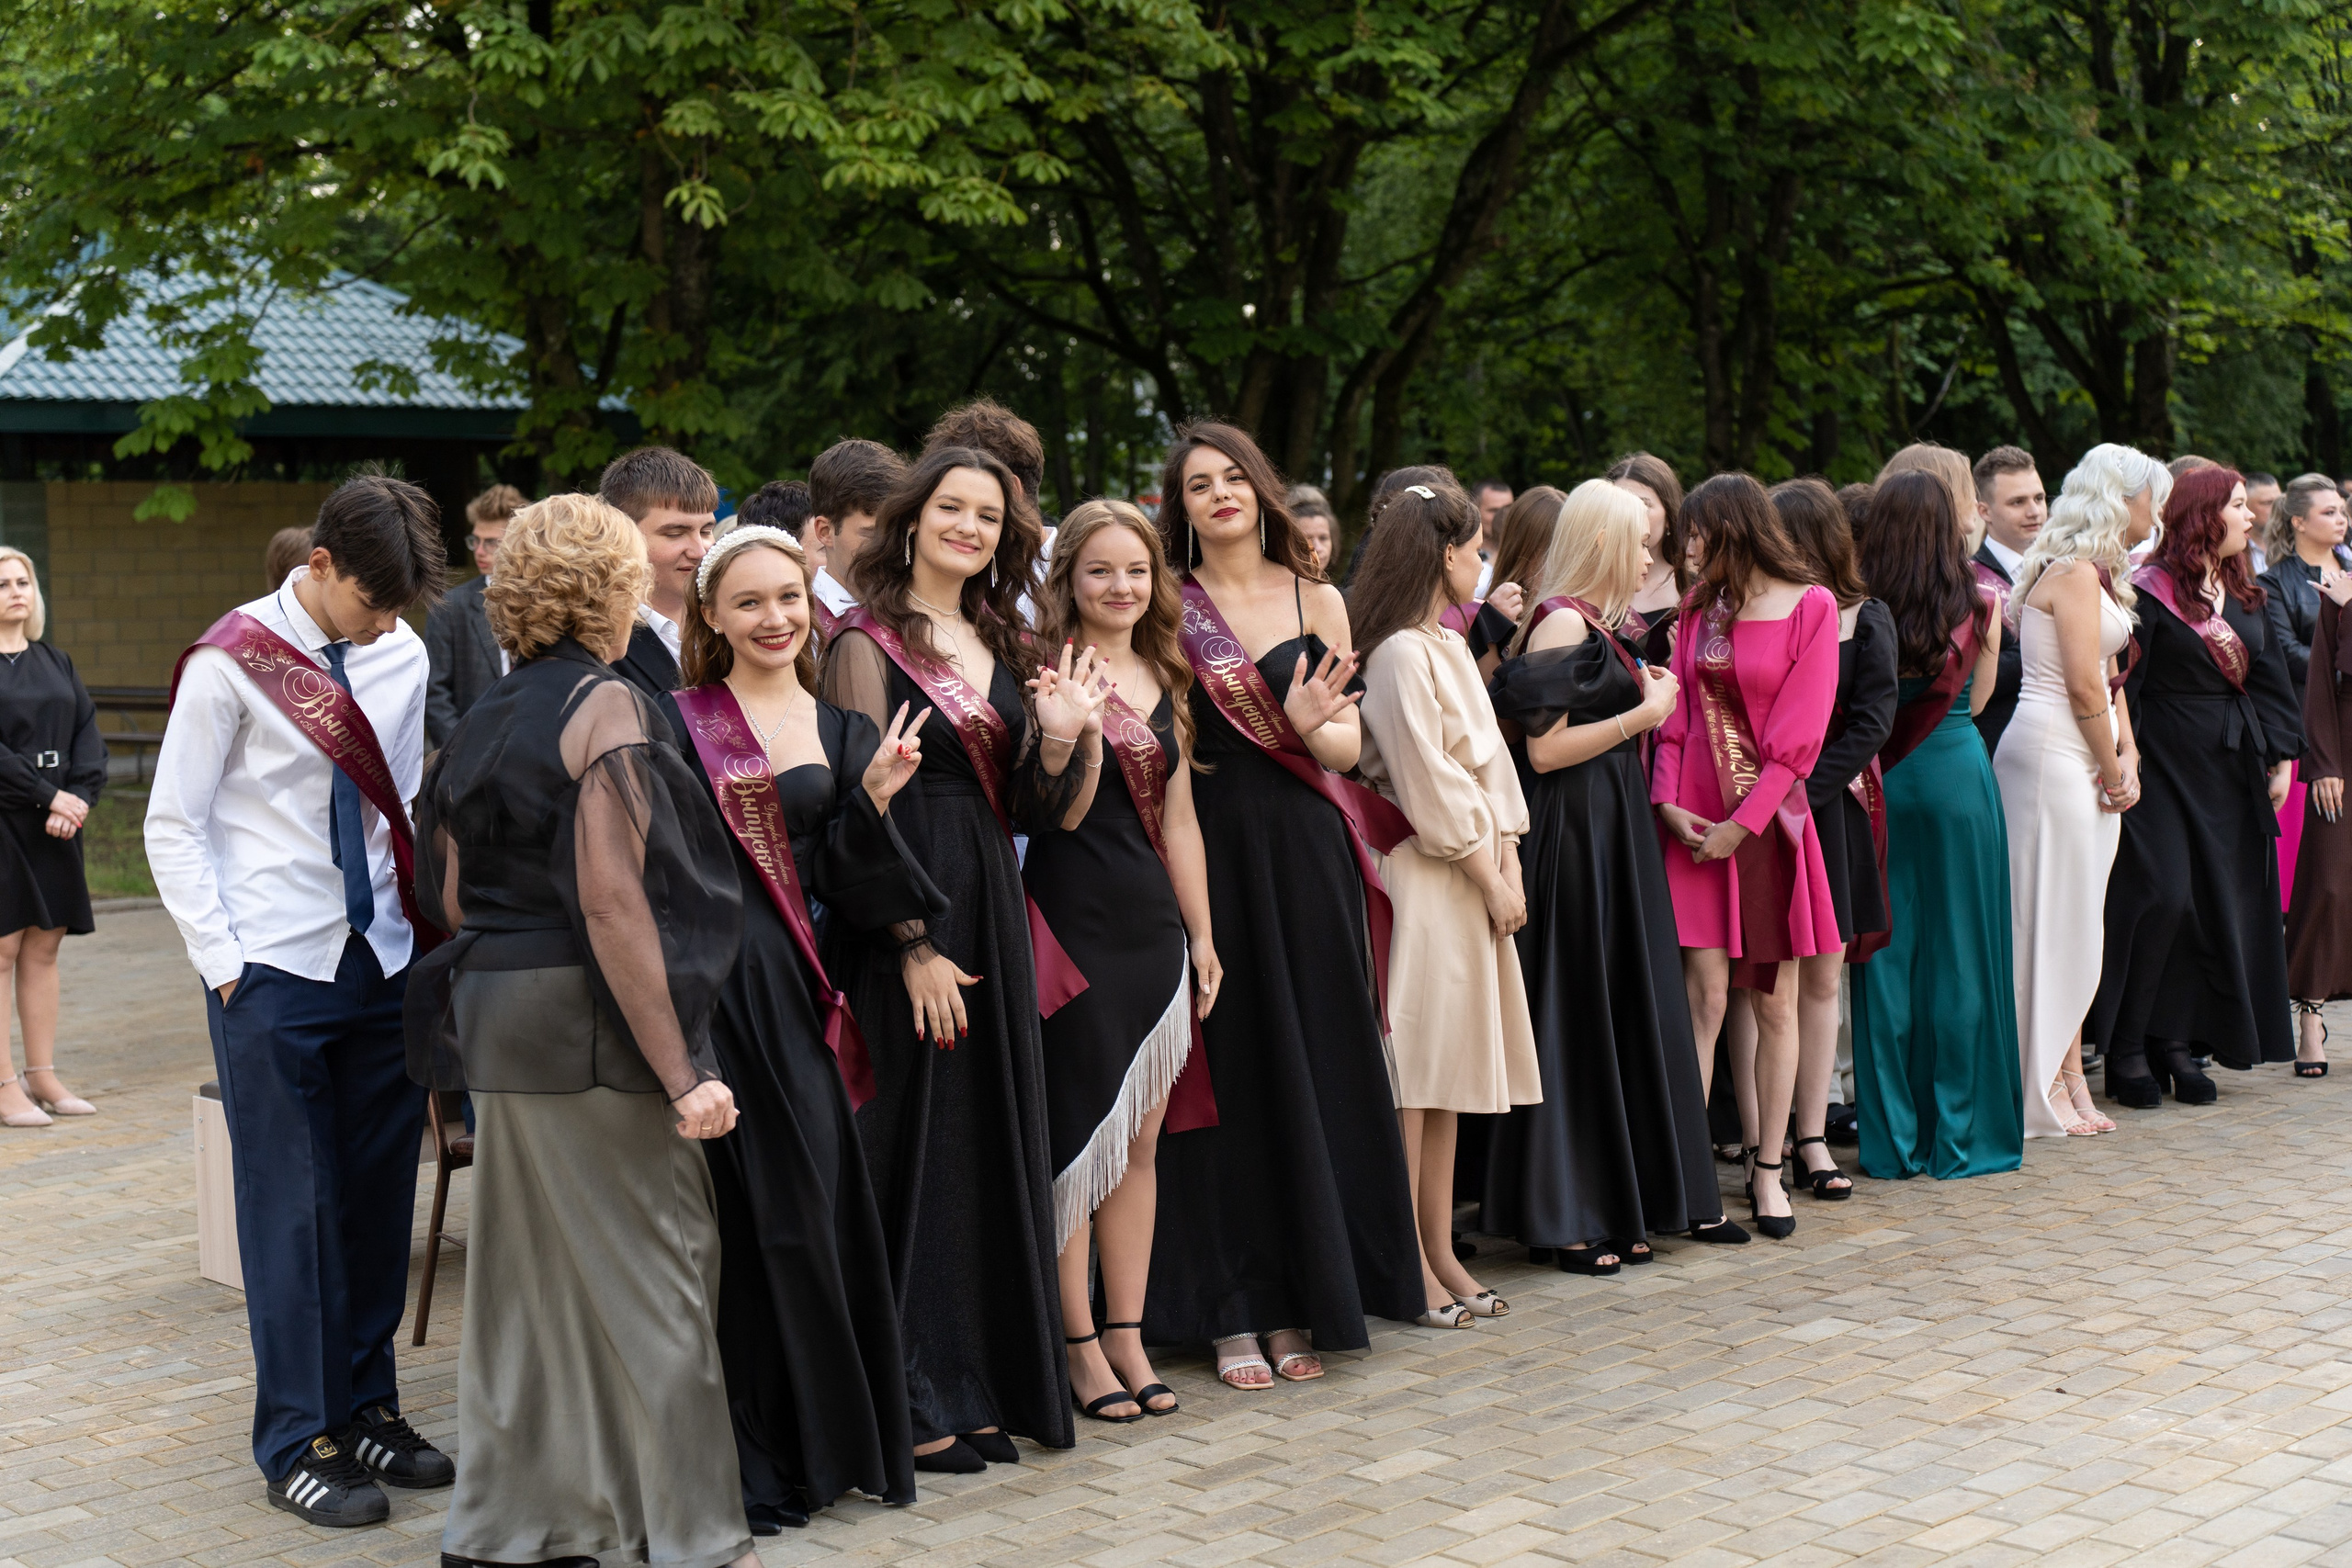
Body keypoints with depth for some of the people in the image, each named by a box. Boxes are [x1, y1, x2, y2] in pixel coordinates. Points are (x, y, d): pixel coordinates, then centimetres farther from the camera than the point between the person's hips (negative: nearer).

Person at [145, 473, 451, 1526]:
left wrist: (424, 936, 6)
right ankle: (297, 1444, 11)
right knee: (291, 1208, 0)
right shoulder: (232, 663, -7)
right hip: (273, 976, -5)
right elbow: (173, 827, -4)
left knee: (380, 1199, 9)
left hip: (384, 965, 5)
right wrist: (224, 963, -9)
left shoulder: (403, 656, 7)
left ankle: (365, 1410, 24)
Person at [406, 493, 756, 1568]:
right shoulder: (605, 705, -12)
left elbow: (448, 896, 14)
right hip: (589, 1024, -8)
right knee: (652, 1268, 0)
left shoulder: (485, 721, 13)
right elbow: (612, 899, -19)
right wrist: (680, 1072, -19)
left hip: (497, 1016, 8)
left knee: (529, 1266, 16)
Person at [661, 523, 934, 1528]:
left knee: (811, 1210, 3)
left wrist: (874, 798, -7)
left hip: (791, 994, 3)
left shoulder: (841, 734, 13)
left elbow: (844, 890, 6)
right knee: (730, 1218, 1)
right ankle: (746, 1458, 12)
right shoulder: (672, 723, 3)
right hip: (699, 985, -3)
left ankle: (822, 1442, 18)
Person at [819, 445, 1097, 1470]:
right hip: (903, 915, -7)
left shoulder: (1002, 646, 15)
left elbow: (1024, 812, 13)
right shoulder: (869, 639, -5)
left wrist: (1059, 737, -5)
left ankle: (981, 1386, 20)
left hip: (993, 912, 7)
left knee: (991, 1143, 10)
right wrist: (915, 943, -18)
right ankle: (913, 1399, 6)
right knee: (913, 1144, -2)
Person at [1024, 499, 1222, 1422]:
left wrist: (1202, 934, 16)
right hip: (1072, 923, -6)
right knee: (1077, 1131, -2)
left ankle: (1127, 1335, 19)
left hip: (1154, 925, 6)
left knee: (1142, 1138, 10)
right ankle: (1080, 1346, 8)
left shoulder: (1165, 683, 14)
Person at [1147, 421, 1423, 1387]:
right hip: (1206, 853, -2)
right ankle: (1230, 1308, 9)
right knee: (1224, 1071, 0)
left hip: (1307, 855, 2)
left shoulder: (1317, 601, 9)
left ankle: (1301, 1299, 16)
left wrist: (1308, 725, -14)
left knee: (1314, 1069, 4)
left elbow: (1350, 744, 7)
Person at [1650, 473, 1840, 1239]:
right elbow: (1676, 714, 8)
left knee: (1775, 1004, 5)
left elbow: (1798, 736, -8)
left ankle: (1768, 1169, 14)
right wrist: (1669, 802, -7)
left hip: (1769, 820, -2)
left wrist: (1742, 823, -12)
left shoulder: (1811, 607, -3)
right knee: (1705, 998, -5)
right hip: (1696, 822, 2)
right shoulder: (1699, 608, 9)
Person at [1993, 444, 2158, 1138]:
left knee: (2077, 925, 11)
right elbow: (2084, 686, -16)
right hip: (2052, 752, -10)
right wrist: (2114, 769, -6)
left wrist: (2127, 759, 5)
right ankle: (2041, 1089, 1)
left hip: (2081, 759, 10)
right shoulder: (2074, 573, -12)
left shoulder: (2097, 575, 19)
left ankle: (2067, 1080, 17)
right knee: (2051, 919, -5)